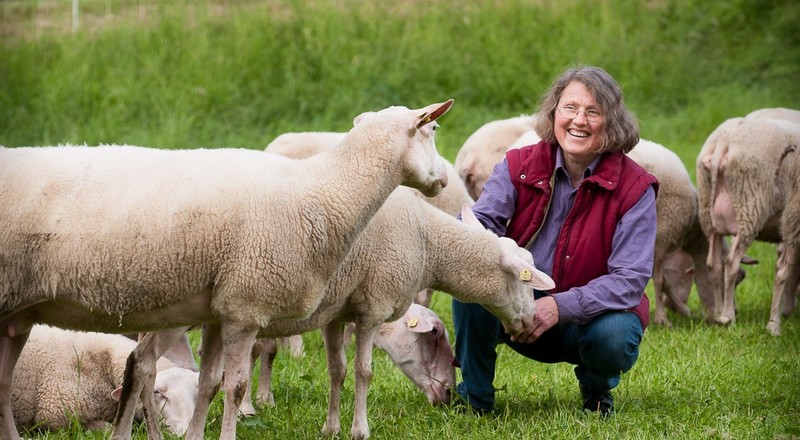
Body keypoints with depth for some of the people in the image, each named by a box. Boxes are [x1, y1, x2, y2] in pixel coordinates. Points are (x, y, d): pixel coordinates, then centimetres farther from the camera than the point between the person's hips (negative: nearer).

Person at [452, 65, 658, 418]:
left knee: (615, 336, -36)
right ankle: (474, 394, -8)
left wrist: (560, 305, -33)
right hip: (520, 313, 2)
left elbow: (631, 278, -19)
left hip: (592, 316, -1)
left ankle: (596, 386, 5)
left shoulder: (633, 188, -12)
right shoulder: (520, 165, -5)